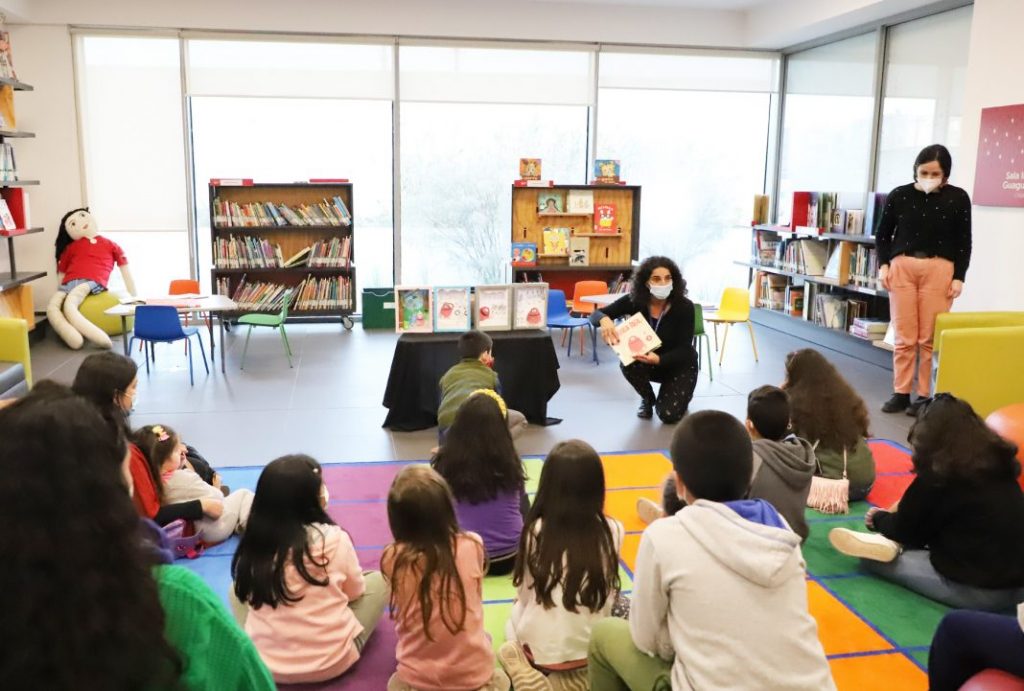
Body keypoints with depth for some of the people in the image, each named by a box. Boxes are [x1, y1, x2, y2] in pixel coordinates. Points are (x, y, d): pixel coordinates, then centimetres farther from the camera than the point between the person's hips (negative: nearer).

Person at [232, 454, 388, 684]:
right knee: (378, 579, 15)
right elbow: (355, 591, 1)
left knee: (236, 587, 25)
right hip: (331, 662, -2)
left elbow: (246, 595, 9)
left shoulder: (251, 544, -9)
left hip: (263, 663, 2)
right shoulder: (333, 539, -17)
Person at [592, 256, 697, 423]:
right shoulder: (634, 301, -21)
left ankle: (681, 393, 19)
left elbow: (684, 350, -25)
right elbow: (596, 315, -21)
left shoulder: (684, 307, -27)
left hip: (679, 364, -2)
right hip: (647, 359, 2)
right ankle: (647, 399, 1)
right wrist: (604, 320, -47)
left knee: (669, 415, -19)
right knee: (628, 364, -32)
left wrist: (658, 359, -46)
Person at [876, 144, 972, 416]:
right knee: (904, 337, 3)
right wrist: (883, 265, 1)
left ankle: (925, 395, 7)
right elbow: (883, 234, 13)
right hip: (902, 266, 1)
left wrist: (959, 277, -1)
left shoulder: (958, 198, 2)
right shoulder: (899, 195, 3)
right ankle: (900, 393, 12)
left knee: (930, 338, -2)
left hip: (939, 269, -1)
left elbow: (964, 242, 5)